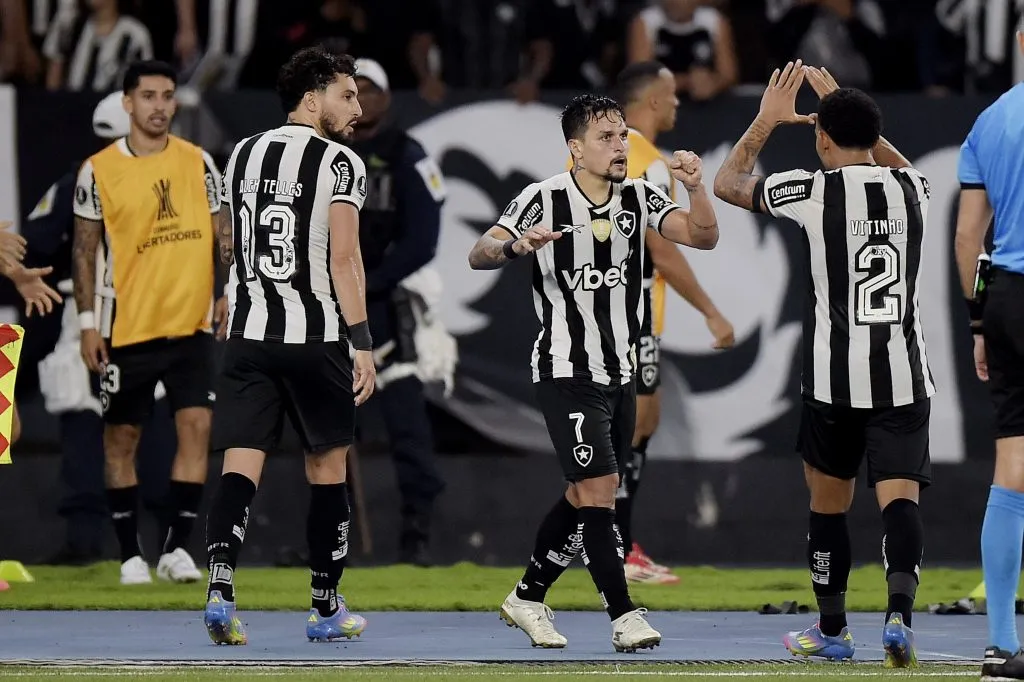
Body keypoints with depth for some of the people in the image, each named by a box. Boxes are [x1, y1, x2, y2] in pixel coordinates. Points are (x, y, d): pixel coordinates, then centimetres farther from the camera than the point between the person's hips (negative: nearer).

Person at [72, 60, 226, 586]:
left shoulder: (197, 163, 4)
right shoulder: (98, 171, -3)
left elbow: (221, 233, 10)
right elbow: (85, 250, 1)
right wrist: (87, 322, -4)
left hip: (190, 324, 2)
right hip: (127, 327, -2)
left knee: (196, 426, -9)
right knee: (121, 438, 3)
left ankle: (176, 548, -3)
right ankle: (130, 555, 13)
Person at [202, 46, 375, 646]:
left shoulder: (243, 154, 12)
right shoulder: (340, 163, -6)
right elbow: (344, 258, -14)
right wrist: (362, 342, -14)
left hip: (249, 334, 4)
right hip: (317, 337, -4)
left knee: (241, 465, -3)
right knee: (328, 468, 11)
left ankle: (221, 588, -23)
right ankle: (326, 608, 18)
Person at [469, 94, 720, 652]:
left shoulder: (638, 198, 3)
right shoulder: (544, 199, -11)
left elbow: (703, 237, -6)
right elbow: (478, 256, -17)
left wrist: (695, 187, -24)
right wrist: (516, 245, -38)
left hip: (619, 372, 6)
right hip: (566, 371, -6)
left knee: (584, 498, 14)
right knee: (598, 490, -14)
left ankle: (528, 598, 29)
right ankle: (623, 617, -12)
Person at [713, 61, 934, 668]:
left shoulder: (814, 191, -5)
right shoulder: (912, 188, 5)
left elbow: (728, 183, 13)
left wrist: (768, 120, 23)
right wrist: (847, 108, 37)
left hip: (834, 379, -1)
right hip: (904, 376, 2)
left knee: (829, 502, 15)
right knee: (900, 498, -5)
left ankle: (832, 630, 26)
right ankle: (900, 613, -27)